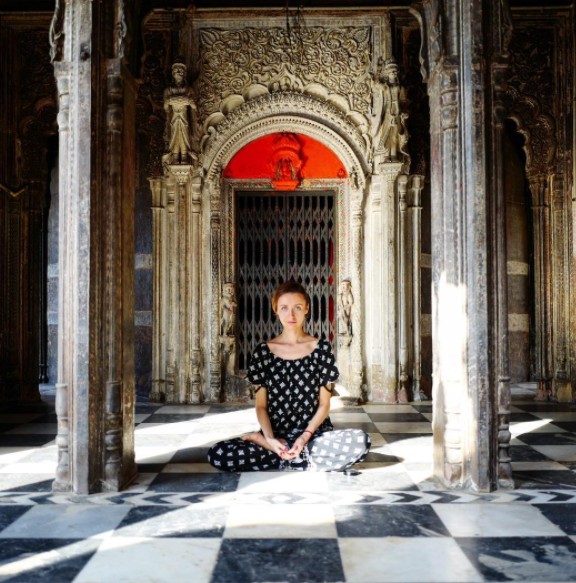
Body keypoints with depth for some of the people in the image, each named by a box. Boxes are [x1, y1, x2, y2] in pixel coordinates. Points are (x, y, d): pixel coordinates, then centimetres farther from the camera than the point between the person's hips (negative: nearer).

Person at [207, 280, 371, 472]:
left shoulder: (321, 349, 3)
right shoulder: (263, 352, 5)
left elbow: (324, 404, 2)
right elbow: (261, 405, 4)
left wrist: (305, 437, -15)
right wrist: (270, 439, -14)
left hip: (314, 433, 1)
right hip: (276, 435, 0)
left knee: (360, 441, -32)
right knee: (217, 454, -25)